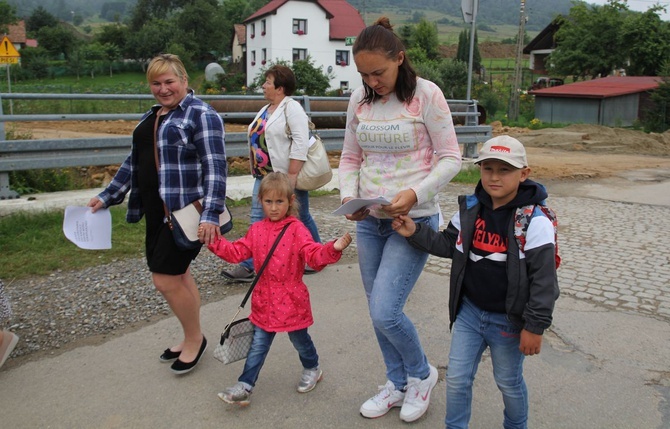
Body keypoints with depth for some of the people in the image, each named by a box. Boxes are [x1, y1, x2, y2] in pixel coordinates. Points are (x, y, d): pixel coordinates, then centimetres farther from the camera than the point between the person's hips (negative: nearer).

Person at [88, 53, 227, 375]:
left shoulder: (201, 115, -10)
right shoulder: (151, 117, 16)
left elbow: (215, 167, -17)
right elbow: (134, 162, 23)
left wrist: (210, 214, -26)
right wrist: (108, 196, 22)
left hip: (187, 213, -8)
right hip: (157, 212, 8)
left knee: (166, 279, -6)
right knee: (178, 275, 14)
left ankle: (195, 338, 16)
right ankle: (191, 339, 30)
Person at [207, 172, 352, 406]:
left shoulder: (296, 229, -14)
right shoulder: (256, 230, 2)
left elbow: (313, 254, -24)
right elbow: (237, 252, 5)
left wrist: (333, 248, -42)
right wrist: (214, 242, -3)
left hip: (291, 300, -3)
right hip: (264, 301, 4)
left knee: (299, 338, 17)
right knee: (258, 345, 9)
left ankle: (312, 369, 43)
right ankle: (244, 387, 15)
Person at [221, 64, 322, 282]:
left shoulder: (291, 108, -12)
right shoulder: (266, 110, 15)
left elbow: (300, 143, -21)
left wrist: (292, 175, -24)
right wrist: (258, 172, 17)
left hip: (287, 177, -8)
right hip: (264, 177, 8)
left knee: (300, 219, 6)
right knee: (258, 220, 2)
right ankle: (249, 266, 3)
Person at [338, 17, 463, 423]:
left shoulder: (426, 94, -11)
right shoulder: (360, 99, 4)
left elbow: (451, 158, -9)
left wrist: (415, 193, -23)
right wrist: (349, 195, -7)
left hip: (413, 219, -5)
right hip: (369, 221, 6)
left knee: (385, 312, -10)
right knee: (379, 312, 13)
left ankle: (422, 374, 21)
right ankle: (398, 384, 35)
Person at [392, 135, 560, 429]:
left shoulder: (534, 221, -18)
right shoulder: (470, 209, -3)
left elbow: (543, 279, -16)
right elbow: (449, 245, 10)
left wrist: (535, 326, -15)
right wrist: (415, 233, -4)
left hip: (508, 320, -4)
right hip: (469, 311, 5)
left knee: (509, 382, 17)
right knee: (457, 378, 12)